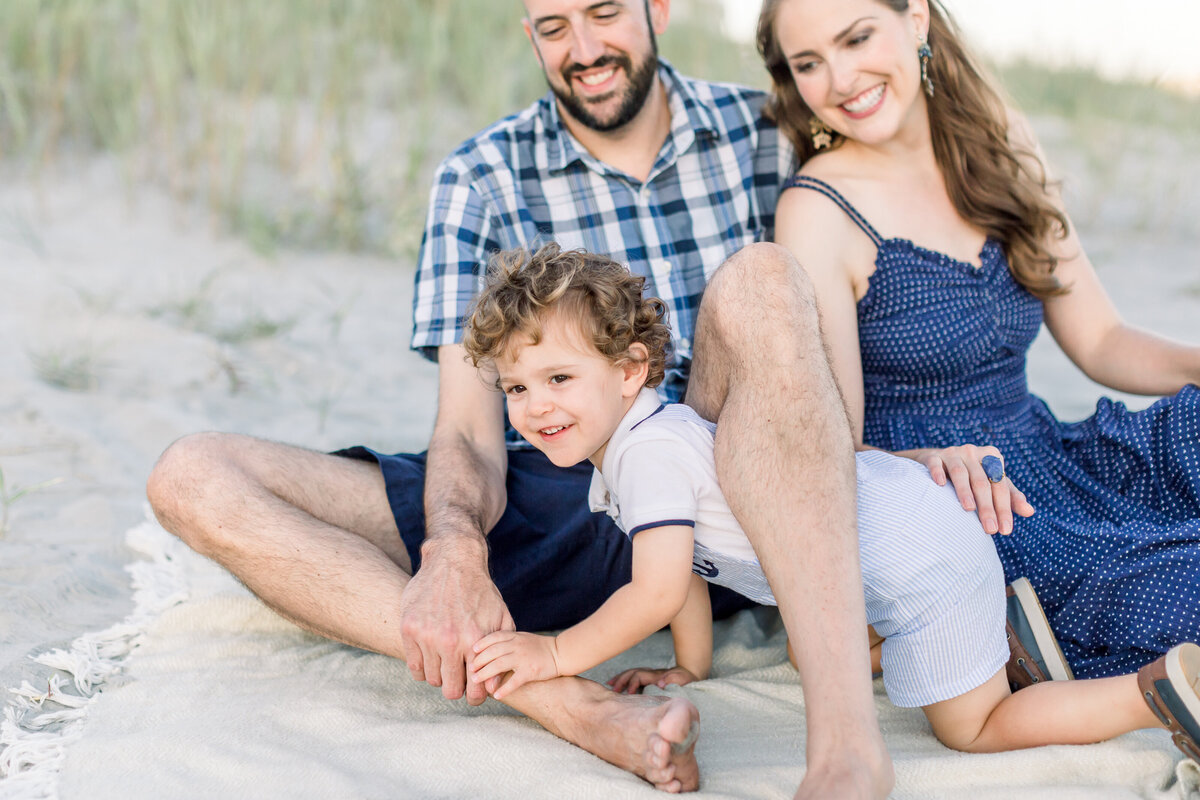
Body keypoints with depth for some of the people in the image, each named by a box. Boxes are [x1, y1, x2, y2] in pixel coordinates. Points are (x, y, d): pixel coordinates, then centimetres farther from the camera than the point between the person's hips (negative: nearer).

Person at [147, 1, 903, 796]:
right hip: (559, 513, 1)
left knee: (759, 280, -29)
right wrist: (454, 550, -27)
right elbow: (468, 424, -5)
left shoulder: (762, 133, 5)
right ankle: (578, 707, -37)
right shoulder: (481, 178, 3)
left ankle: (845, 733, -40)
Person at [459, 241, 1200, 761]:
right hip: (893, 505, 10)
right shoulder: (649, 431, 10)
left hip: (912, 553, -10)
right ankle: (996, 626, 26)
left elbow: (660, 591, -24)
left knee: (971, 727, 4)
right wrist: (691, 670, 20)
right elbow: (688, 564, 19)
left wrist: (559, 653, -14)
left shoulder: (648, 451, -21)